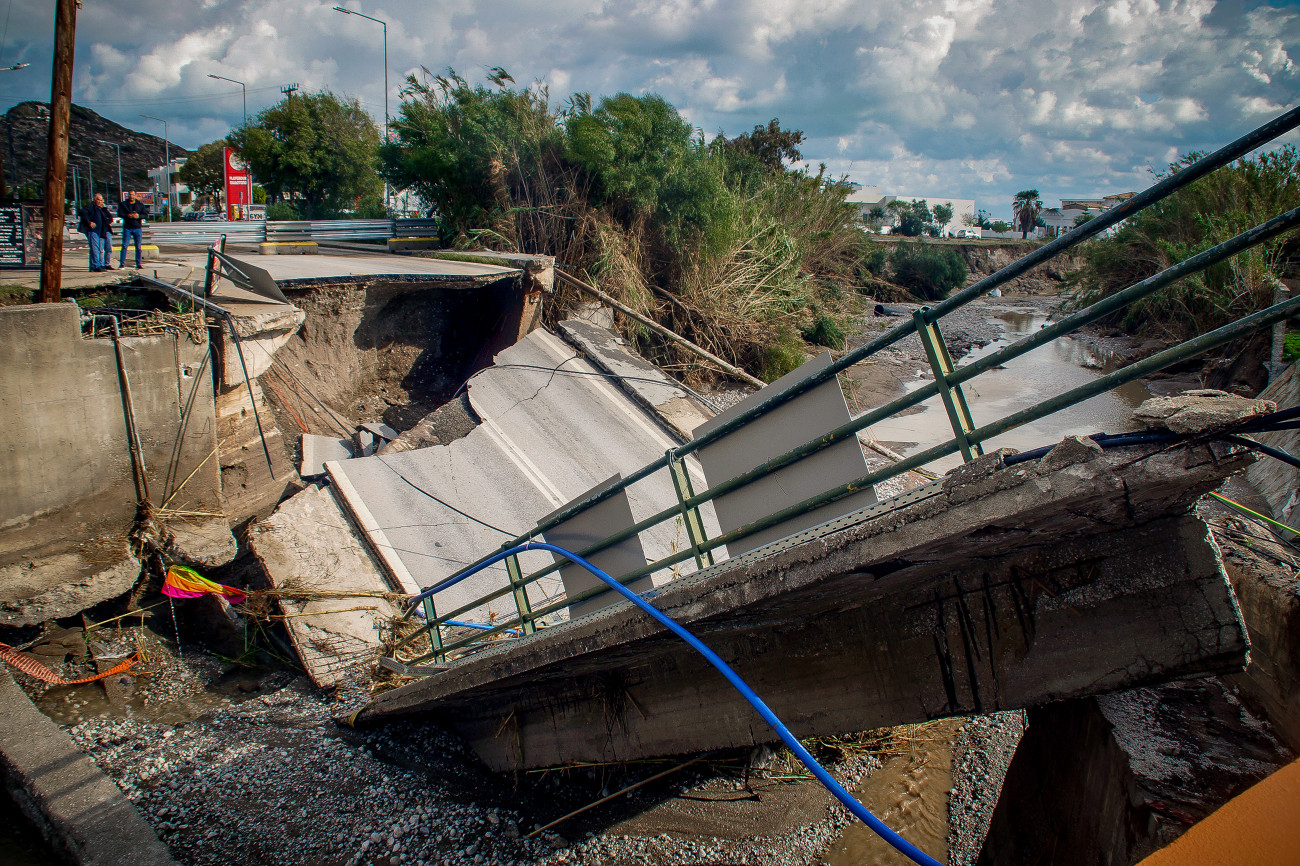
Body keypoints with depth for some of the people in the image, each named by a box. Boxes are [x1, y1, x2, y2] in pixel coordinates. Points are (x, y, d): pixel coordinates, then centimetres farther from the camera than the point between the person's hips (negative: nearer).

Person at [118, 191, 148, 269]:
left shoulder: (140, 204, 10)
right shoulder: (123, 204, 8)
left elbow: (145, 214, 3)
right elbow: (119, 213, -2)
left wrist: (138, 216, -16)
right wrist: (128, 215, -19)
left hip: (137, 228, 1)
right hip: (127, 228, -1)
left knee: (138, 247, 2)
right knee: (124, 246, -6)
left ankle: (138, 264, 8)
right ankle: (122, 263, -4)